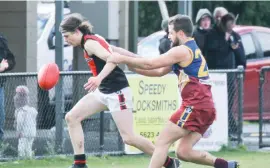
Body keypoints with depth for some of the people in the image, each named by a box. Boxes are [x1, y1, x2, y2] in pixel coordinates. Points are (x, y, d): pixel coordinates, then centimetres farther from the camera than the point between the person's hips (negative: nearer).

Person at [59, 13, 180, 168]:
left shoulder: (89, 43, -17)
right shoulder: (94, 39, 11)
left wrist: (99, 78, -44)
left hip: (117, 91, -10)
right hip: (104, 91, 10)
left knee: (128, 137, -10)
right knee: (72, 117, 3)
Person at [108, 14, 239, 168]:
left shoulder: (182, 51, -7)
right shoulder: (192, 50, 23)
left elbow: (150, 64, -8)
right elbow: (160, 72, 25)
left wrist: (123, 59, 1)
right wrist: (133, 67, 16)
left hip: (195, 106, -9)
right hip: (206, 108, 9)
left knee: (162, 142, -5)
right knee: (184, 152, 8)